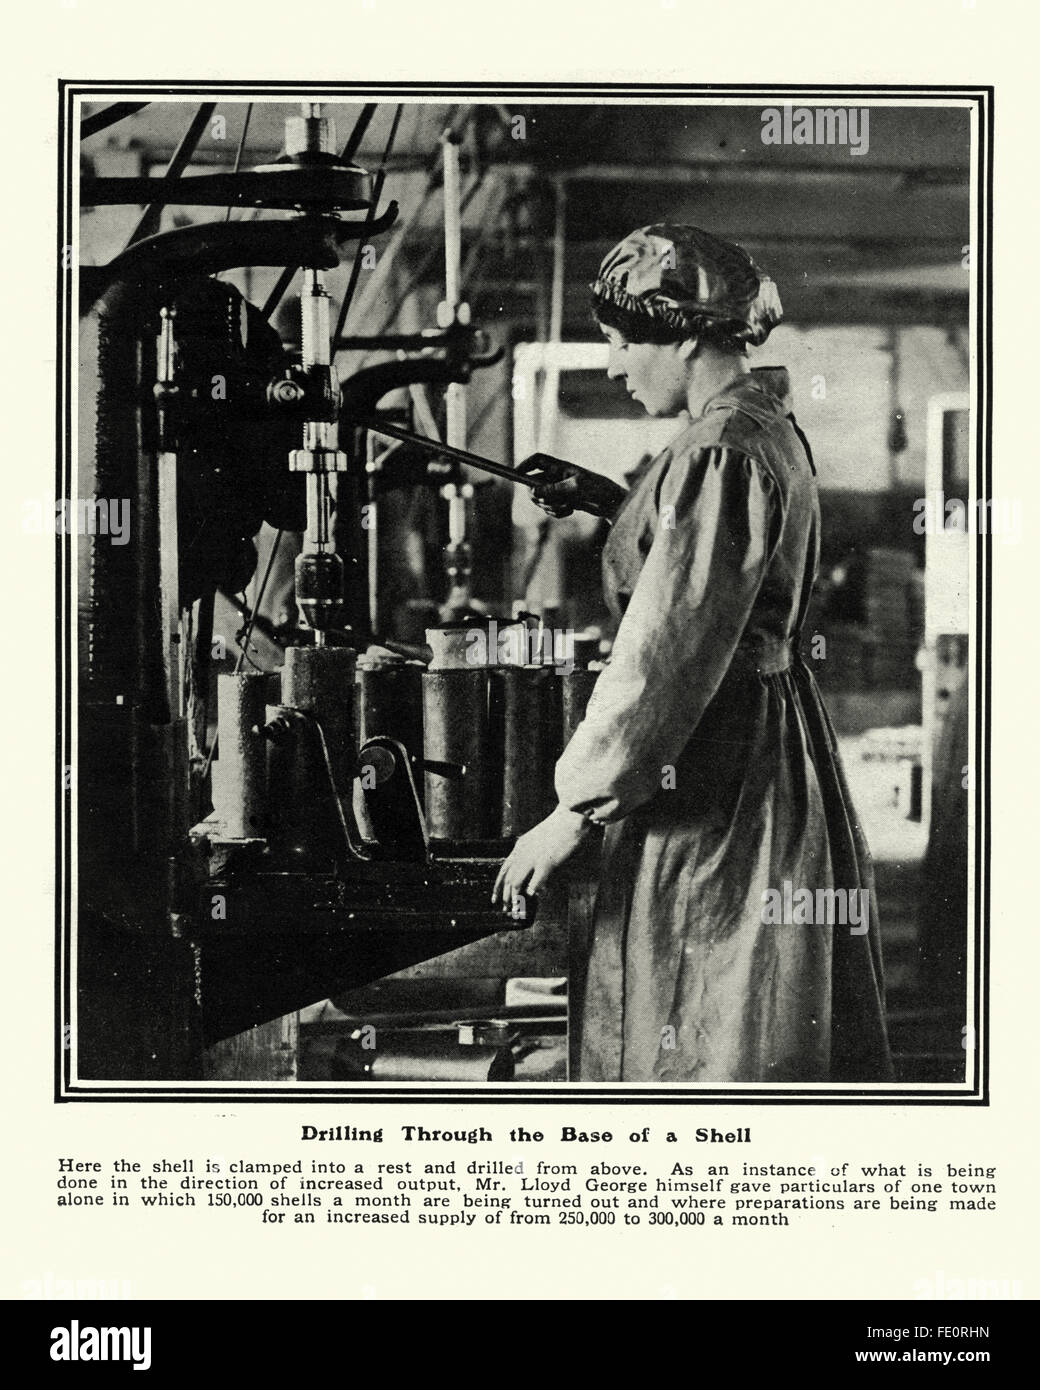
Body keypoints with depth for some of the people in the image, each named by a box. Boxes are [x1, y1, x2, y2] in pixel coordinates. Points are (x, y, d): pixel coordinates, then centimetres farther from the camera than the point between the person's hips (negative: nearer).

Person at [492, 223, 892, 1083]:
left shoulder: (720, 455, -20)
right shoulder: (772, 430, 10)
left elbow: (663, 661, -23)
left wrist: (573, 815, -18)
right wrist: (613, 506, 23)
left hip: (716, 781, -10)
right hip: (775, 744, 10)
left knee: (693, 1046, 1)